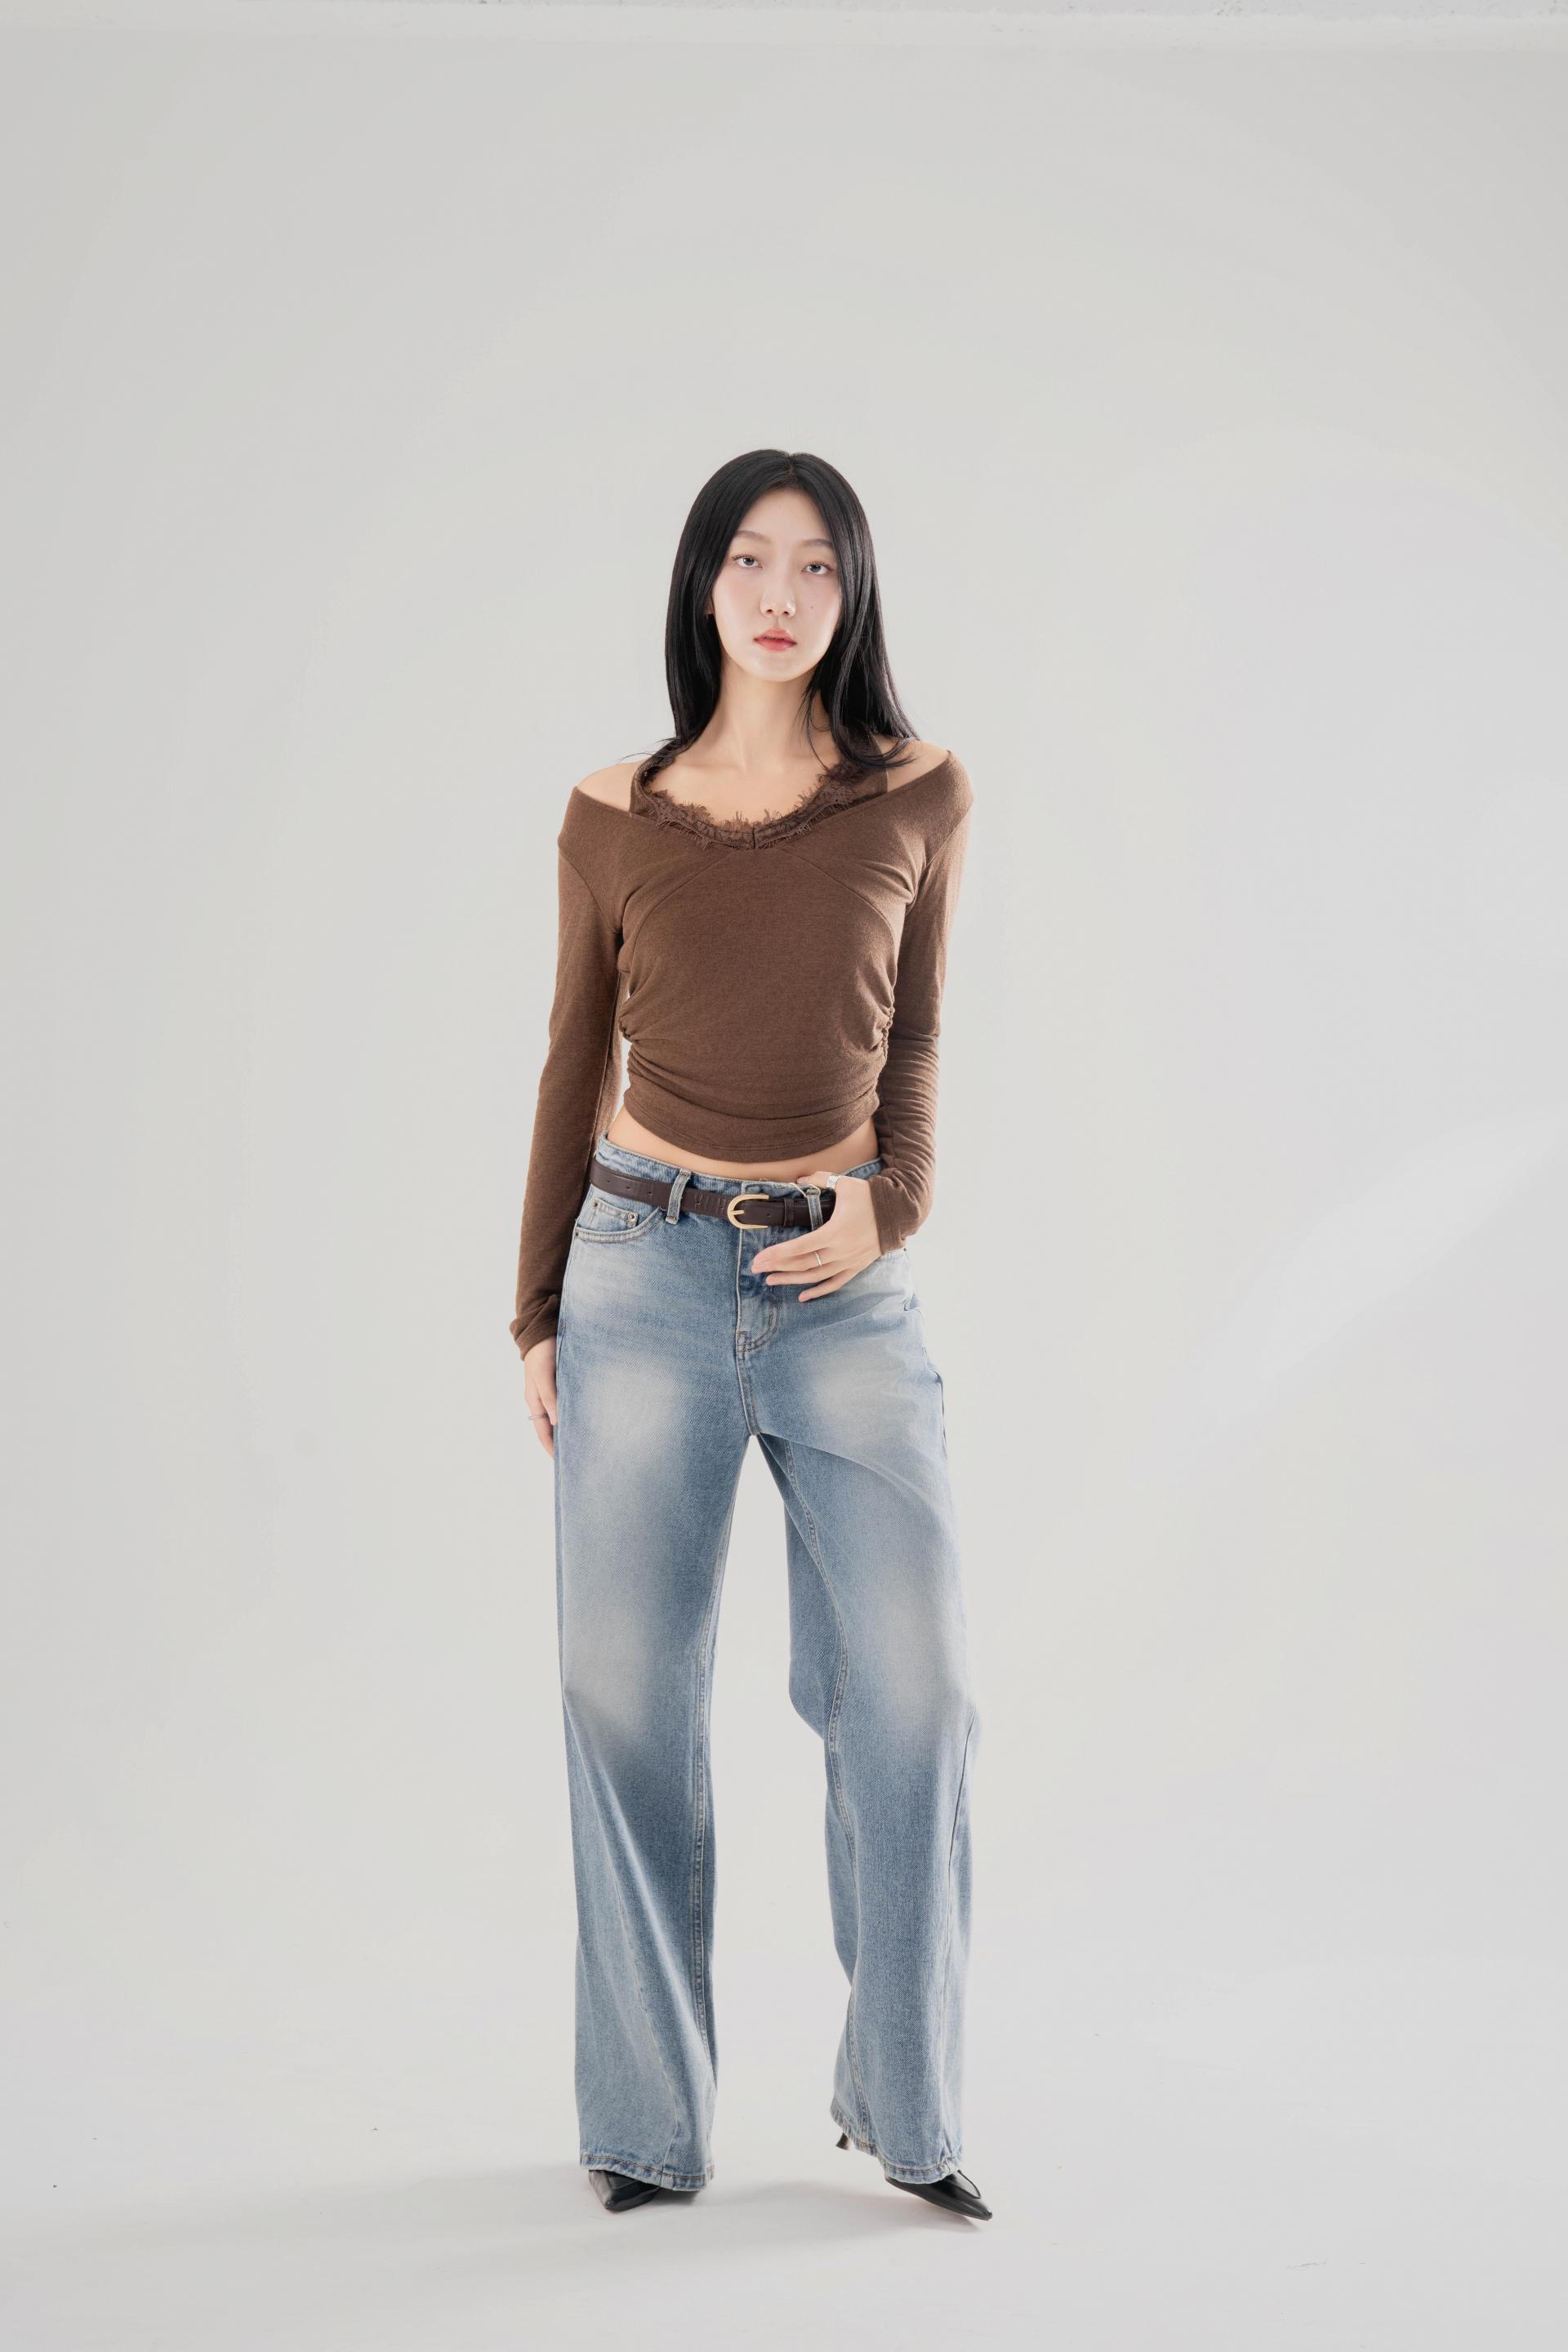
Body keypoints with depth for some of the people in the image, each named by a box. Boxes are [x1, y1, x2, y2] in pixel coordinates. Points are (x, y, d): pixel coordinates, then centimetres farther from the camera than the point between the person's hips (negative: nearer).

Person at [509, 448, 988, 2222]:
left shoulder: (920, 798, 4)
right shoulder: (614, 818, 3)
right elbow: (577, 1065, 10)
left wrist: (888, 1204, -4)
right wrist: (536, 1314, 9)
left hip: (842, 1287, 0)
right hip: (646, 1274, 0)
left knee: (912, 1702, -3)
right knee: (629, 1704, 3)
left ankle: (906, 2107, 16)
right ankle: (647, 2123, 19)